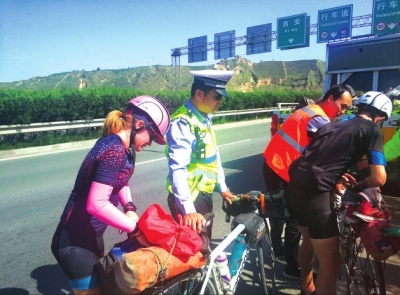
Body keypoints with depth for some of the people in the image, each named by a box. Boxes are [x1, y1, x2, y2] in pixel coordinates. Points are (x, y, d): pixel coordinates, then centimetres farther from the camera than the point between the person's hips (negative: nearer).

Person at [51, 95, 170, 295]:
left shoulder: (115, 144, 3)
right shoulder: (114, 150, -26)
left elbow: (119, 180, 16)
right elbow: (96, 204, -32)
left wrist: (129, 208, -2)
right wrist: (136, 229, -23)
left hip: (89, 236, 10)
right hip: (76, 243, -9)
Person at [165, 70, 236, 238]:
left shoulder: (205, 118, 6)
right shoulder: (182, 123, -22)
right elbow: (178, 169, -32)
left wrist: (222, 187, 18)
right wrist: (188, 209, -38)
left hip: (205, 194, 8)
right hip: (189, 199, -8)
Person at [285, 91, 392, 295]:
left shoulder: (332, 125, 23)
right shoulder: (372, 128, 3)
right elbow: (379, 178, -6)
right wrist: (359, 186, 13)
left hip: (295, 186, 9)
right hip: (315, 193, -9)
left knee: (308, 241, 31)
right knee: (331, 263, 7)